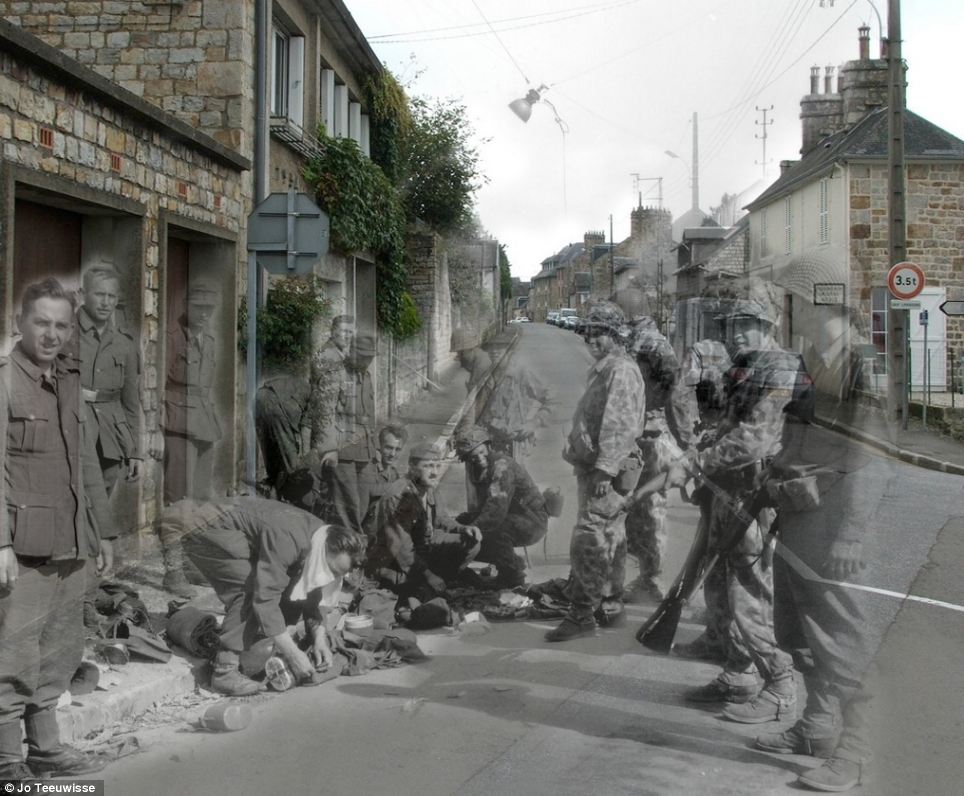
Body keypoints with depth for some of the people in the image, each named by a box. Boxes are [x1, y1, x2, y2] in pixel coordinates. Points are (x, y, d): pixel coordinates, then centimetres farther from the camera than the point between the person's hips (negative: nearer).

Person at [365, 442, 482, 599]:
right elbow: (400, 547, -29)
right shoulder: (398, 496, -30)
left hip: (422, 548, 9)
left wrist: (463, 529, -3)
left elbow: (438, 518, 15)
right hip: (390, 562, -8)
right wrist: (427, 574, -29)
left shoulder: (428, 487, -4)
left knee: (471, 543, 2)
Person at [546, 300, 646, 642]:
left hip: (605, 472, -11)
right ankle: (610, 606, 24)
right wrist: (583, 460, 21)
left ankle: (581, 614, -7)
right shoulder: (604, 370, 18)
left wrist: (604, 469, -26)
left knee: (587, 542, -11)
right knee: (610, 541, 16)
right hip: (594, 469, 11)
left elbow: (619, 425, -23)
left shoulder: (621, 371, -14)